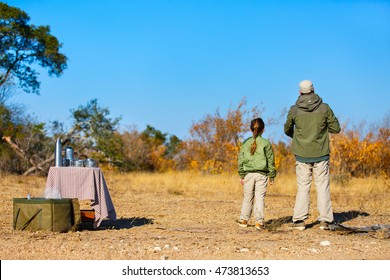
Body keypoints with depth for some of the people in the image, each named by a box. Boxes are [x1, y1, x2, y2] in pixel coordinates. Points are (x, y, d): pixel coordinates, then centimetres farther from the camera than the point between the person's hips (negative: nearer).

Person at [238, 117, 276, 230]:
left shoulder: (246, 143, 4)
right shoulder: (266, 143, -1)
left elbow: (241, 159, 5)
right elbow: (270, 161, 0)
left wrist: (241, 175, 12)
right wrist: (271, 176, 7)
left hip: (248, 173, 2)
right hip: (262, 174, -2)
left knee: (247, 197, 12)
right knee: (259, 198, -1)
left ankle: (243, 220, 16)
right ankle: (259, 221, -4)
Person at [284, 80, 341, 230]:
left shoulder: (294, 110, -3)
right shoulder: (324, 108, -5)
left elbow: (287, 130, 10)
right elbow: (336, 128, 0)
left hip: (302, 155, 1)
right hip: (321, 154, 0)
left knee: (303, 187, 6)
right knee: (323, 187, 6)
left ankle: (299, 220, 2)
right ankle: (324, 220, 3)